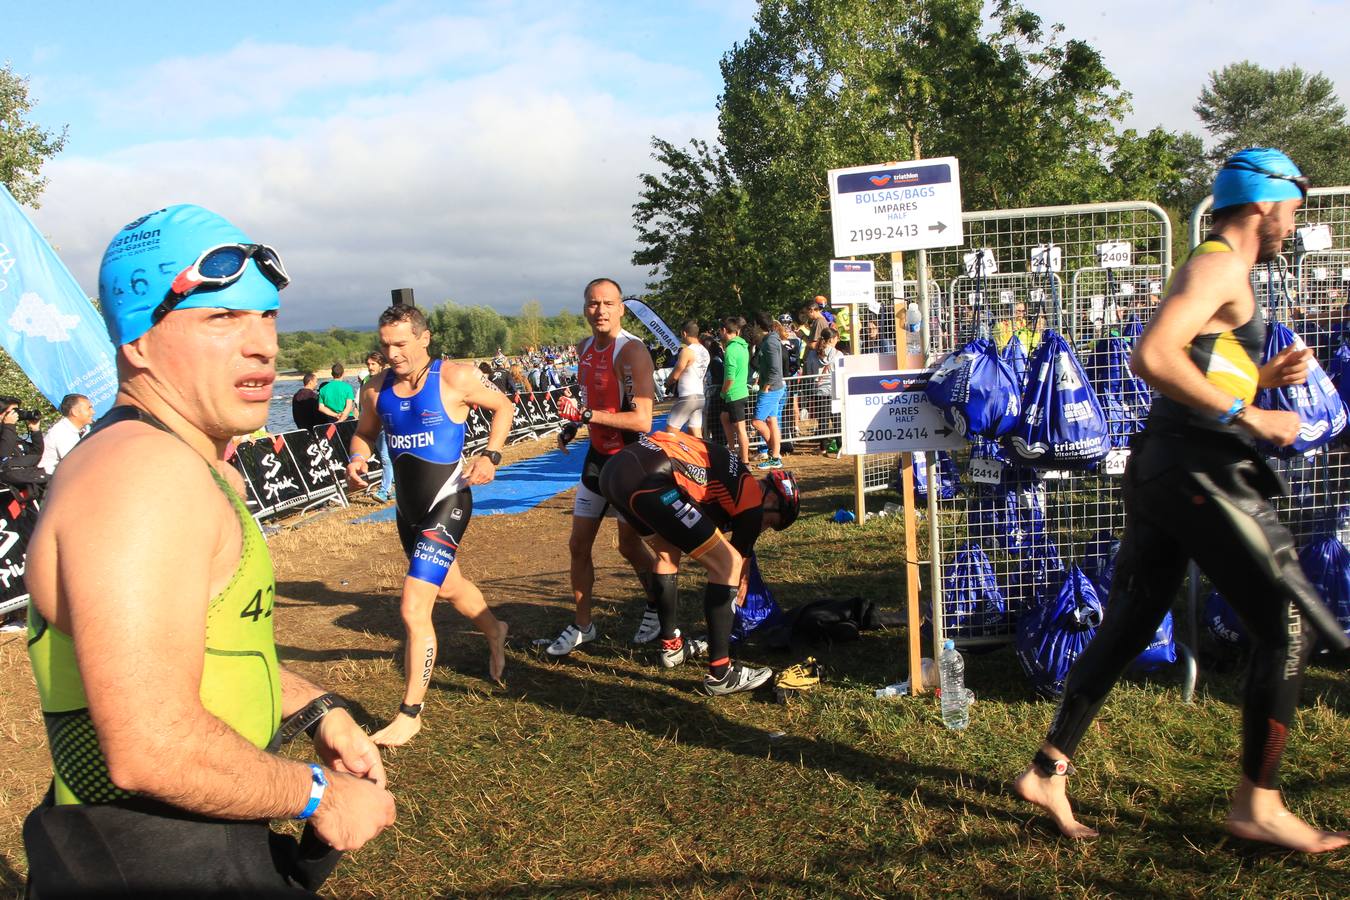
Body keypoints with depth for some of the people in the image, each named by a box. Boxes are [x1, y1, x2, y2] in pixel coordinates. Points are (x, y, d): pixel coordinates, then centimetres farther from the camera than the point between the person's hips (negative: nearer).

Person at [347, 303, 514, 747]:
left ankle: (410, 714, -2)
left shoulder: (456, 378, -15)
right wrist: (357, 459, -7)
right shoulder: (377, 388, -1)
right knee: (447, 586, 27)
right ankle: (494, 632, 58)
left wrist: (491, 455, -13)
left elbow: (503, 406, 0)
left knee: (413, 608, -15)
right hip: (407, 507, 7)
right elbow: (365, 432, 15)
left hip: (446, 504, -7)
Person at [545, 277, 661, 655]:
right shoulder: (584, 349, 5)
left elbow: (642, 420, -28)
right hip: (598, 455, 7)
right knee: (578, 544, 8)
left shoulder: (632, 351, -21)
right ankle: (582, 625, 22)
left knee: (630, 545, 6)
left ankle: (657, 608, 32)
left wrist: (586, 414, -32)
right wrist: (572, 425, 7)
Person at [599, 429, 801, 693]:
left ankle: (671, 646, 40)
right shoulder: (752, 499, 9)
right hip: (647, 480, -10)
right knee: (728, 564, -1)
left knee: (669, 552, 32)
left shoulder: (733, 479, 32)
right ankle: (720, 673, 3)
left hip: (615, 467, 10)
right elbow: (739, 567, 19)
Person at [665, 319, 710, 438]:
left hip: (687, 397, -8)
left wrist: (667, 383, 12)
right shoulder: (705, 352, 11)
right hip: (700, 397, 8)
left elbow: (675, 376, -9)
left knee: (670, 432, -1)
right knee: (696, 436, 9)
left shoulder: (687, 351, -14)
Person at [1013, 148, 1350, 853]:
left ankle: (1048, 770, 17)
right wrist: (1248, 415, -21)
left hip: (1160, 469, 10)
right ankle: (1257, 805, 7)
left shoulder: (1218, 268, 24)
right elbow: (1152, 356, -24)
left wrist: (1261, 375, 18)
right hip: (1200, 469, -10)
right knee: (1288, 625, -2)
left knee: (1127, 628, 12)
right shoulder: (1221, 266, -8)